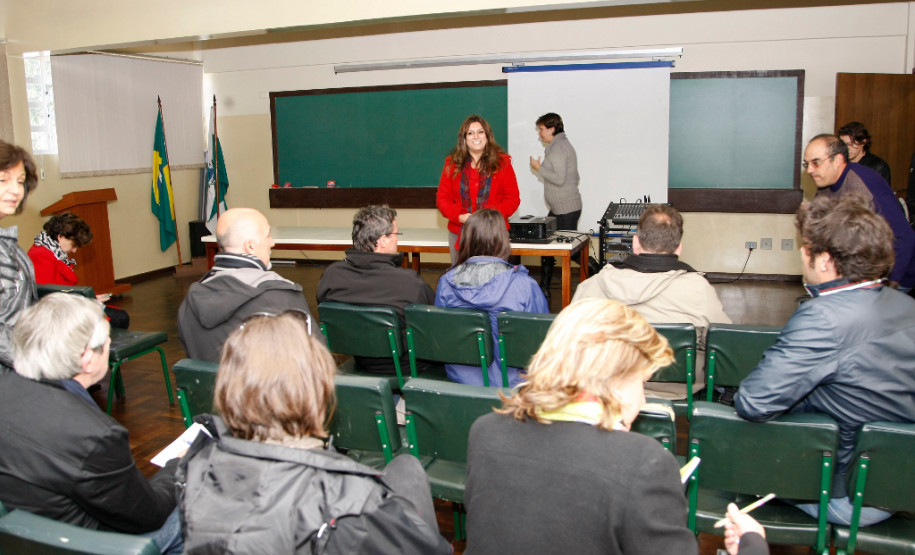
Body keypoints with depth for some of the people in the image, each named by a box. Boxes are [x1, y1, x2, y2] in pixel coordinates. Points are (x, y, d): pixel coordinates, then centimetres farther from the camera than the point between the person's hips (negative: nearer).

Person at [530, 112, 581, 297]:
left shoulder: (558, 148, -15)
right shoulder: (562, 145, 18)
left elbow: (560, 178, -23)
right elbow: (574, 178, 22)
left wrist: (539, 168, -12)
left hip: (566, 209, -11)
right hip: (558, 208, 11)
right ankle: (544, 287, 21)